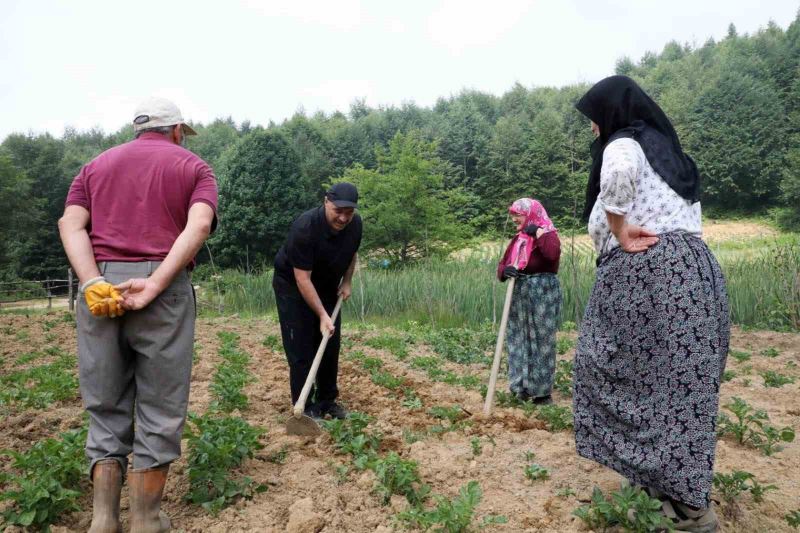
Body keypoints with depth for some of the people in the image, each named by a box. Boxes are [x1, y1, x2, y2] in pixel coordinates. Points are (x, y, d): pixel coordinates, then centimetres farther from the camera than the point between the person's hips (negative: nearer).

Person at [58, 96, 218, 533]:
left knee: (106, 409, 13)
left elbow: (70, 224, 3)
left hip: (98, 289, 3)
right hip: (166, 290, -3)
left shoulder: (97, 165, 22)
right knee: (159, 411, 6)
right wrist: (154, 283, -16)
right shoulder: (194, 166, 13)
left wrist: (94, 283, -8)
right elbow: (198, 225, -9)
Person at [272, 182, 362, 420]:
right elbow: (302, 279, -31)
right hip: (293, 286, -6)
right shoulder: (305, 228, -33)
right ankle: (304, 408, 3)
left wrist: (346, 282, -2)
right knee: (301, 349, -7)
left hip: (327, 287, 6)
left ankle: (327, 401, 19)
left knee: (330, 346, 7)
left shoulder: (355, 224, -13)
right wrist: (322, 315, -32)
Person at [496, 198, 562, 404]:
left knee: (541, 341, 0)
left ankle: (542, 390, 10)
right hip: (519, 296, 7)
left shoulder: (548, 234, -8)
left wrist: (538, 232, -19)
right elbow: (502, 265, 11)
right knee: (518, 340, 10)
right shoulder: (517, 239, 13)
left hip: (543, 295, -7)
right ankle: (522, 385, 22)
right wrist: (505, 270, -13)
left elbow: (553, 254, -31)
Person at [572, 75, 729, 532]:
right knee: (679, 380, 11)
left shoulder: (624, 143, -2)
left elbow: (617, 174, -28)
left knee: (649, 379, -3)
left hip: (646, 271, -9)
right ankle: (687, 493, 18)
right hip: (693, 268, 9)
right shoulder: (670, 152, 25)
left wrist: (621, 233, -16)